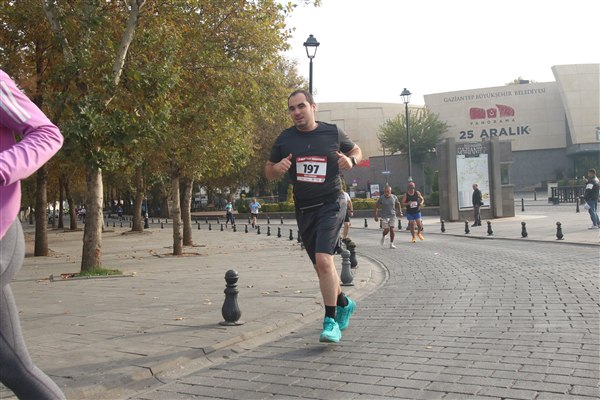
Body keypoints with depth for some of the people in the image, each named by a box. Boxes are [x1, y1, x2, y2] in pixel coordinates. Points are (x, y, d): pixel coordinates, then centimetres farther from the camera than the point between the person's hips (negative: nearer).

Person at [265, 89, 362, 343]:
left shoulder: (333, 133, -2)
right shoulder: (285, 139, 3)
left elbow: (356, 150, 16)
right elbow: (268, 173, 11)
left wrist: (351, 160, -8)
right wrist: (277, 168, -13)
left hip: (331, 204, -4)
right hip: (303, 210, 4)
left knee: (323, 260, -22)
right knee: (321, 266, 13)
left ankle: (331, 322, -12)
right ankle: (344, 304, 39)